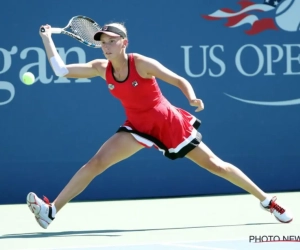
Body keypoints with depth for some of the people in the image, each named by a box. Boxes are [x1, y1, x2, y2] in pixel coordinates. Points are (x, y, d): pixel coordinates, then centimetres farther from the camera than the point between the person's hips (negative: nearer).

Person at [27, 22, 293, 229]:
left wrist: (192, 98, -38)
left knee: (214, 164, 1)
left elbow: (180, 81, -18)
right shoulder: (101, 68, -6)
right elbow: (61, 70, -4)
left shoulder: (141, 63, -19)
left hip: (169, 123, -4)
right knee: (96, 162, -12)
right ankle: (51, 210, -15)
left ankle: (267, 200, 15)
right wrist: (47, 38, -8)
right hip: (138, 127, 4)